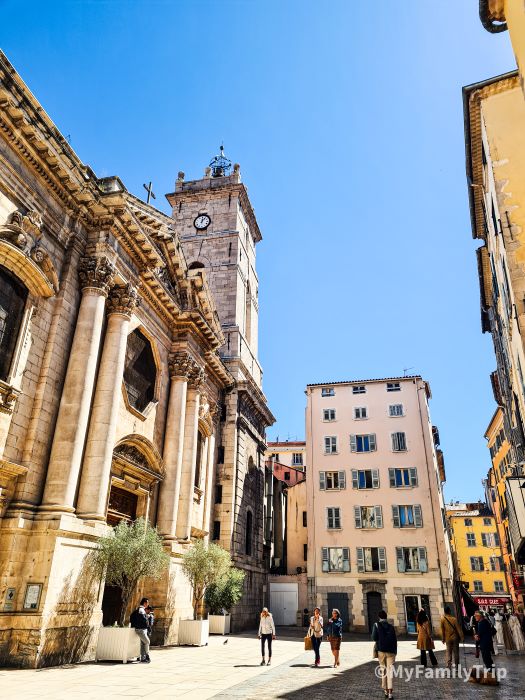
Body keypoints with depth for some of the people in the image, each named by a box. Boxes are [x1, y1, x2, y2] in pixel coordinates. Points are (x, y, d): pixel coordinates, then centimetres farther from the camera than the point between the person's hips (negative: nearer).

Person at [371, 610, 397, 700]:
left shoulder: (376, 625, -2)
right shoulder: (391, 626, 4)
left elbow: (374, 637, -9)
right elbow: (395, 639, 3)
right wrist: (395, 651, 10)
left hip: (381, 650, -1)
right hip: (391, 650, 1)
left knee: (383, 669, 13)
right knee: (390, 670, -1)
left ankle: (385, 690, 17)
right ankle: (390, 691, -9)